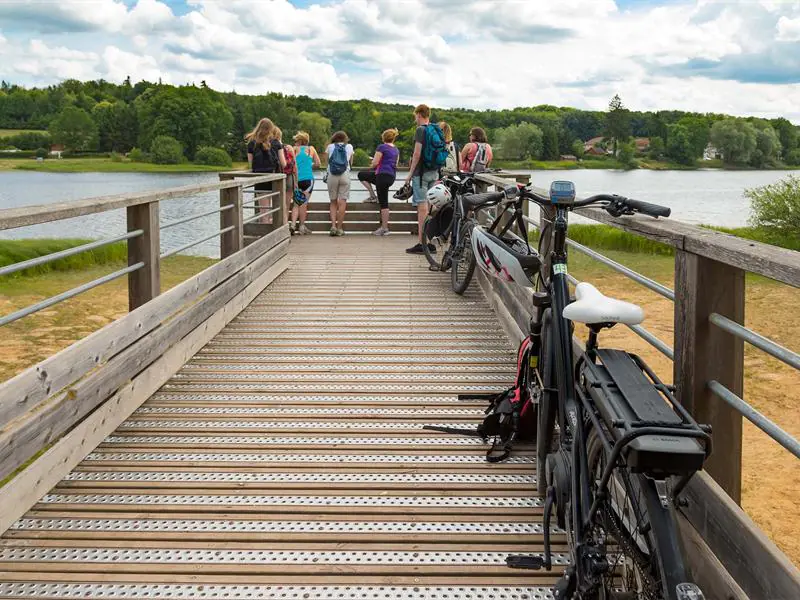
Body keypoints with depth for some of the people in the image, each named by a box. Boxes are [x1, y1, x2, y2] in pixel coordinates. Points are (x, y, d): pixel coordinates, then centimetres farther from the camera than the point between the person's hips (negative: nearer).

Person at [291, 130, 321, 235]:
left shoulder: (294, 149, 5)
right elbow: (317, 163, 6)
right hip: (308, 178, -1)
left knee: (296, 203, 10)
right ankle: (302, 226, 6)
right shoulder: (311, 149, 8)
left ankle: (293, 224, -4)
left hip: (296, 179, 1)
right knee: (304, 203, 4)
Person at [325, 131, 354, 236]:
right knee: (342, 202, 0)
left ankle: (333, 226, -5)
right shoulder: (349, 147, 12)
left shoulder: (330, 147, 10)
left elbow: (327, 161, 17)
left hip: (332, 176, 0)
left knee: (333, 202, 8)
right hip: (345, 175, 0)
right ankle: (339, 228, -2)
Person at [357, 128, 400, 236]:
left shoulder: (381, 147, -9)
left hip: (383, 175, -9)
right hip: (392, 176, 9)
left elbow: (375, 163, -11)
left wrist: (372, 166, 13)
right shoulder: (396, 149, 14)